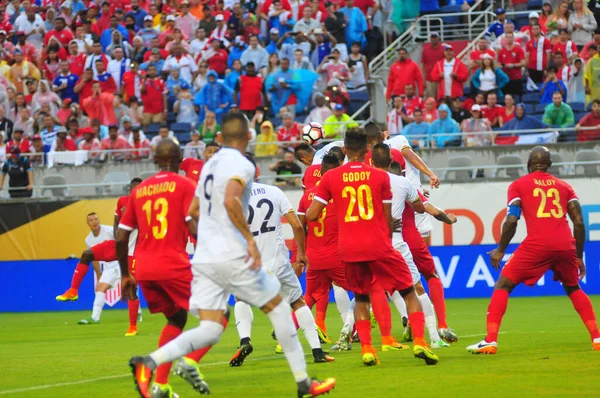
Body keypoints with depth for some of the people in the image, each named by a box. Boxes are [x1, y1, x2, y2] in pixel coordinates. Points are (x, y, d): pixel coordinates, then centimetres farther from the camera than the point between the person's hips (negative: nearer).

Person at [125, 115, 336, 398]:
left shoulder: (210, 164, 17)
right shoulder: (241, 164, -7)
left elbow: (193, 211, 24)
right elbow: (230, 201, -25)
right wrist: (250, 239, -22)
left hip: (203, 258, 7)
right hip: (233, 257, -7)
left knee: (210, 330, 1)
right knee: (278, 308, 11)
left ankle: (149, 362, -22)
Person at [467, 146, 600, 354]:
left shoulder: (519, 185, 12)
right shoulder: (564, 186, 21)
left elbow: (511, 220, -1)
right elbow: (579, 222, 14)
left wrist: (500, 250, 9)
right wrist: (579, 257, 22)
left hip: (537, 244, -4)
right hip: (565, 244, 4)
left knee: (503, 286, 8)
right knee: (573, 289, 27)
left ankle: (490, 341, -5)